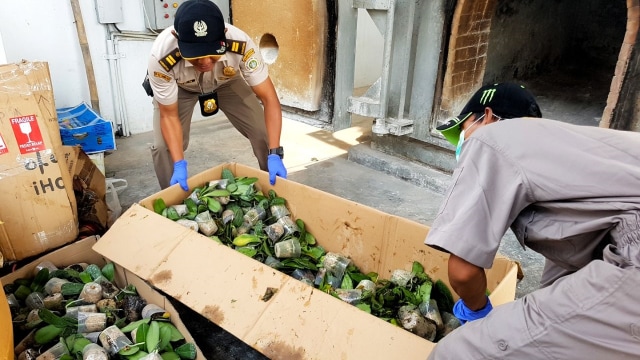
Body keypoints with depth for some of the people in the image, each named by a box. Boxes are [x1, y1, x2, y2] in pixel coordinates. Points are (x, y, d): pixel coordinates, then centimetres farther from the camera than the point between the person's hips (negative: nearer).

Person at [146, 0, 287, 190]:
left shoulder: (241, 44, -40)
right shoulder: (161, 57, -40)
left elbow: (269, 98, -31)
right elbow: (169, 116, -25)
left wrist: (274, 153, -39)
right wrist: (179, 165, -34)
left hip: (226, 81, 1)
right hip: (178, 88, -1)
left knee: (264, 134, -10)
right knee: (163, 146, -15)